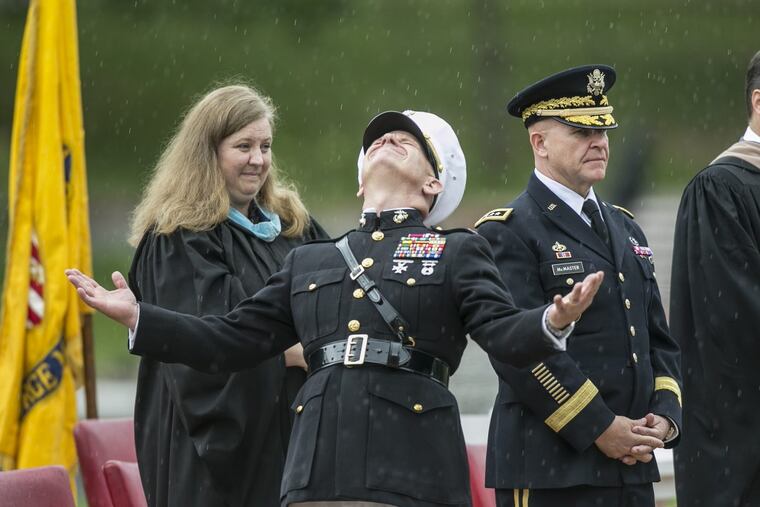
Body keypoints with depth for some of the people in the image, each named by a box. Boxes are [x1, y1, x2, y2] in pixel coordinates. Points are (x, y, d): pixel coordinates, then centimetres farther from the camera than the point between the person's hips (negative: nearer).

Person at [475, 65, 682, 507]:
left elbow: (658, 337, 19)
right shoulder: (507, 234, -5)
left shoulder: (625, 229, 19)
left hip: (631, 467, 7)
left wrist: (665, 413, 1)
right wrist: (598, 427, -16)